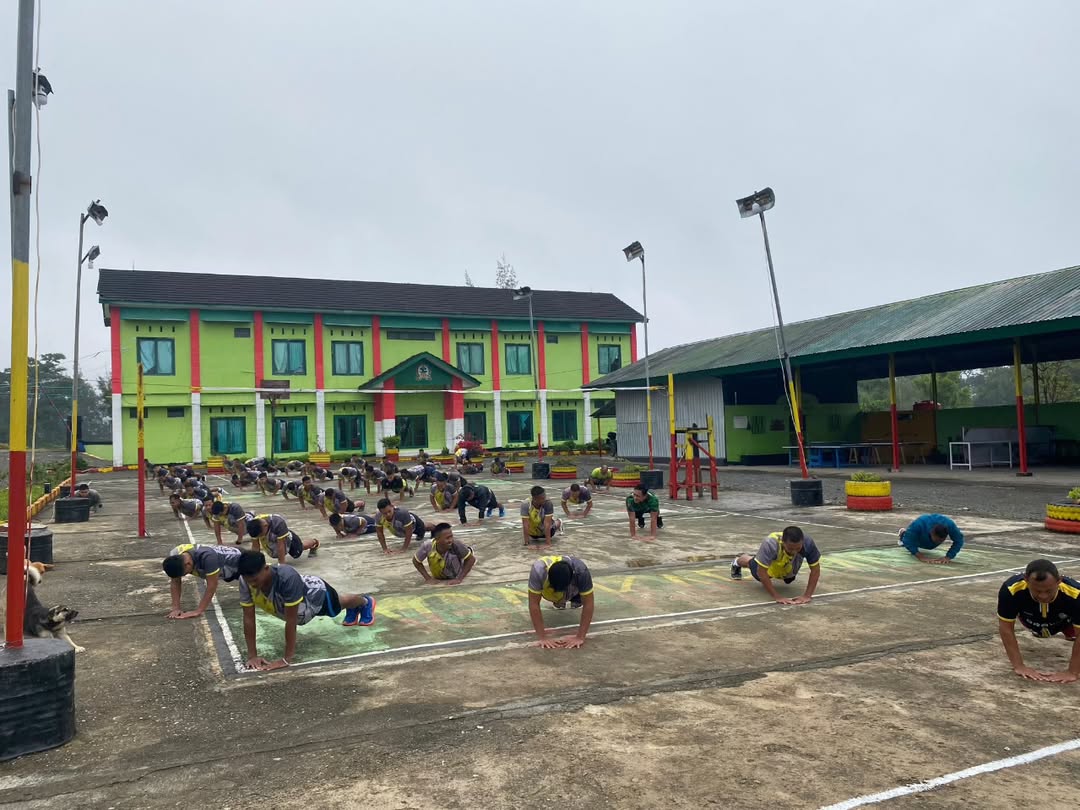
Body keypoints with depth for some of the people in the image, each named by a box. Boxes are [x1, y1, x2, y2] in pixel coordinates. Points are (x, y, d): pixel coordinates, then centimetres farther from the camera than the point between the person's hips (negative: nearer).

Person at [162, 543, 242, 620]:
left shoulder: (206, 557, -48)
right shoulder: (174, 557, -26)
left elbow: (212, 585, -42)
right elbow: (175, 582, -16)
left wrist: (198, 611, -41)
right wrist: (176, 608, -25)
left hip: (237, 561, -7)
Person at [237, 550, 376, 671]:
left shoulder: (287, 578, -50)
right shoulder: (246, 581, -34)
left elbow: (291, 621, -43)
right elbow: (248, 619, -27)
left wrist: (286, 659, -39)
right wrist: (252, 655, -27)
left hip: (317, 593, -5)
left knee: (338, 603, 29)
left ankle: (366, 602, 64)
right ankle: (353, 611, 70)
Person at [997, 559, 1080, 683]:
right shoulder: (1011, 589, -42)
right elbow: (1006, 627, -31)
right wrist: (1019, 666, -31)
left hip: (1064, 621, -1)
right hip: (1032, 621, 1)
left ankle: (1069, 634, 23)